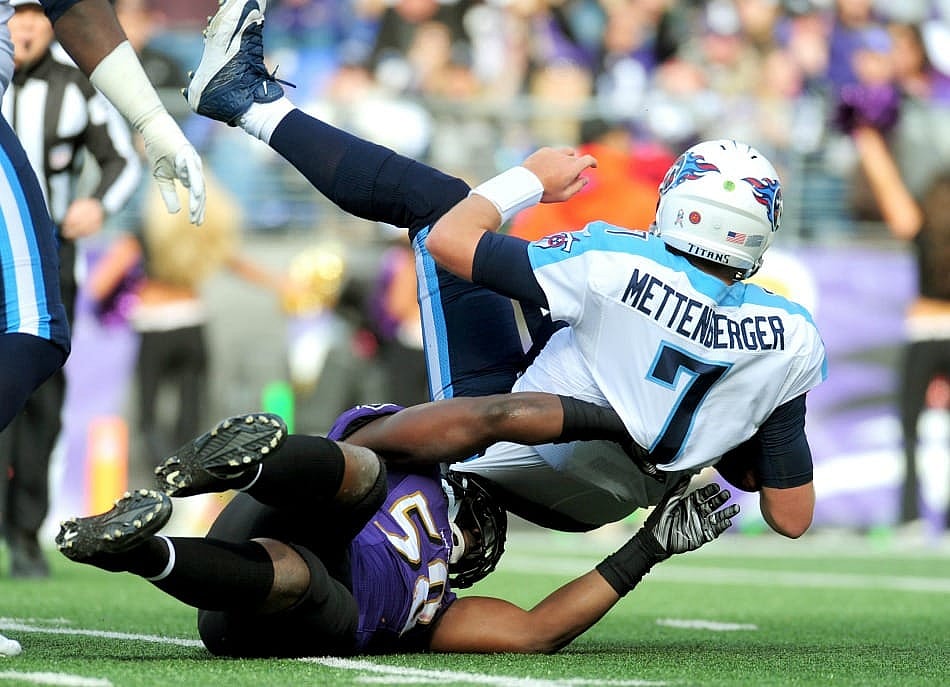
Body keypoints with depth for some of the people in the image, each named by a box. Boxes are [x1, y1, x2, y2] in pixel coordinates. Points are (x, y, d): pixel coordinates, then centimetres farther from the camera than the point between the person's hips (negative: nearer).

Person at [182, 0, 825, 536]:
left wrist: (530, 179, -1)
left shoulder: (622, 271, -32)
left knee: (440, 202, 3)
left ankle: (255, 103, 18)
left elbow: (450, 241, -19)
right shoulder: (790, 341, -22)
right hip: (596, 508, 5)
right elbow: (793, 517, -13)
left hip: (500, 457, -5)